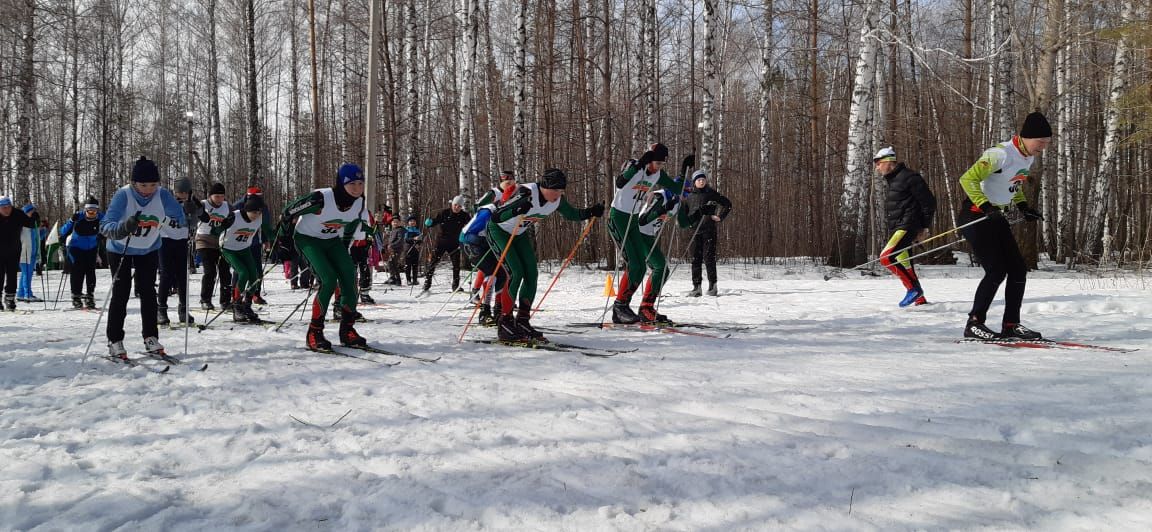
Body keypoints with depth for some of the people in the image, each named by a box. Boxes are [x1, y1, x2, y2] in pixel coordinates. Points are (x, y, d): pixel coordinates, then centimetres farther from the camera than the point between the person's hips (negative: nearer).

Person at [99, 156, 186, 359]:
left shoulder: (162, 195, -21)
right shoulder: (123, 195, -29)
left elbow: (182, 217, -20)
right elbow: (105, 226, -36)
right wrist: (124, 227, -56)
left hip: (149, 250, 3)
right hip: (120, 250, -2)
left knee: (148, 292, 1)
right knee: (121, 294, -5)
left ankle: (151, 338, 10)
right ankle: (114, 341, 4)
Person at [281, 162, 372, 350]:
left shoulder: (359, 203, -14)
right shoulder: (321, 199, -33)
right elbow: (289, 212, -18)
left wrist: (344, 249, 15)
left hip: (332, 240, 6)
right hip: (307, 238, -6)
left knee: (349, 279, -9)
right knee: (329, 280, -22)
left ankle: (347, 330, 5)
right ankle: (314, 333, -11)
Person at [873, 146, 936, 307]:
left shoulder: (909, 177, -11)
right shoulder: (893, 180, 18)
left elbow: (929, 201, -11)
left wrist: (925, 227, -10)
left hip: (907, 227, -10)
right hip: (898, 228, 10)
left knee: (886, 257, -22)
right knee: (904, 265, 9)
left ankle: (914, 288, -13)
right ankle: (920, 300, 16)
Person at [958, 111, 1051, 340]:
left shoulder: (1028, 158, 7)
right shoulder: (1001, 154, -21)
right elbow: (967, 179, -25)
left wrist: (1024, 207, 12)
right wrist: (986, 207, -32)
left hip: (996, 218, 9)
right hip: (975, 216, -9)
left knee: (1018, 269, 4)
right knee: (996, 271, -13)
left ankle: (1011, 324, 13)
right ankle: (974, 324, -2)